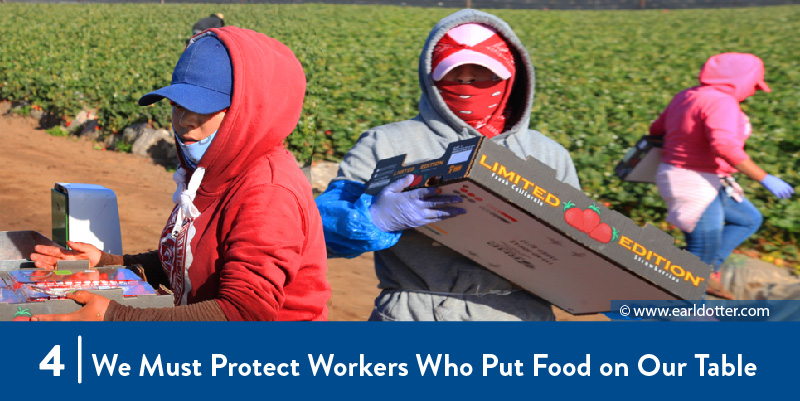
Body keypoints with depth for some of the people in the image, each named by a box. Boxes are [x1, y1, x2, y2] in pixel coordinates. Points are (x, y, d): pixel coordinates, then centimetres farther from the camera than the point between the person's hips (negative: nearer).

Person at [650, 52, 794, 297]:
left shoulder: (688, 97, 10)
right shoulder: (721, 102, -20)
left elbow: (656, 129, 19)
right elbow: (726, 147, -33)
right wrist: (764, 179, -28)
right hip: (695, 185, -11)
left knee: (749, 220, 21)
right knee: (702, 251, 0)